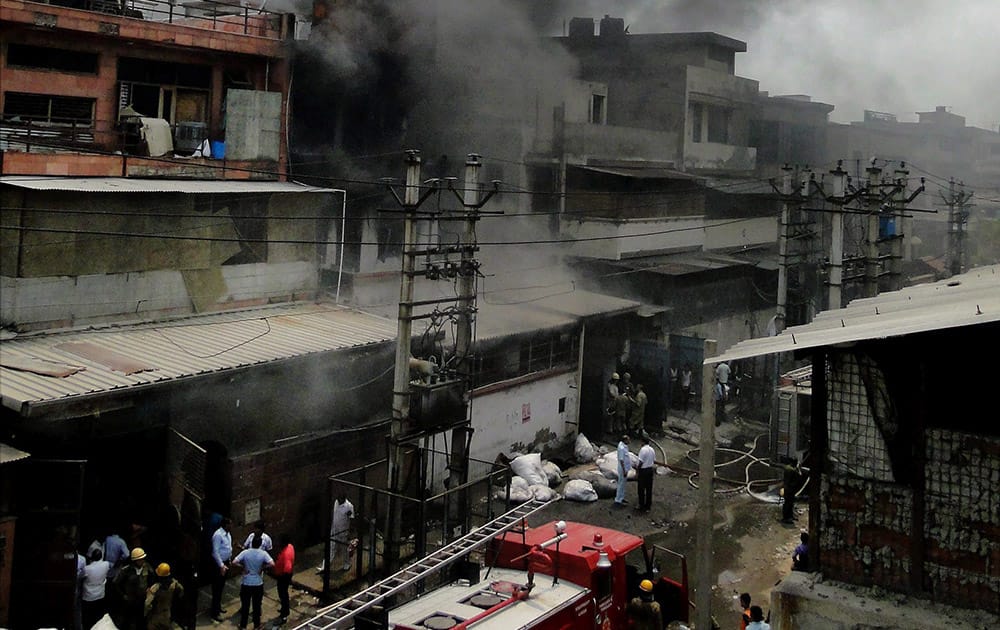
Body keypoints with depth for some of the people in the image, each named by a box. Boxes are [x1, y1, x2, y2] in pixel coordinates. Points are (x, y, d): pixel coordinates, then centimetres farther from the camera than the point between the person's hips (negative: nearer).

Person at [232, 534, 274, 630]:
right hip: (258, 584, 0)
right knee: (257, 605, 16)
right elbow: (272, 564, -21)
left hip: (246, 584, 0)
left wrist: (243, 566, -4)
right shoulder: (263, 553, -11)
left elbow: (234, 562, -19)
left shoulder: (245, 552, -11)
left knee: (245, 605, 14)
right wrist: (263, 567, -5)